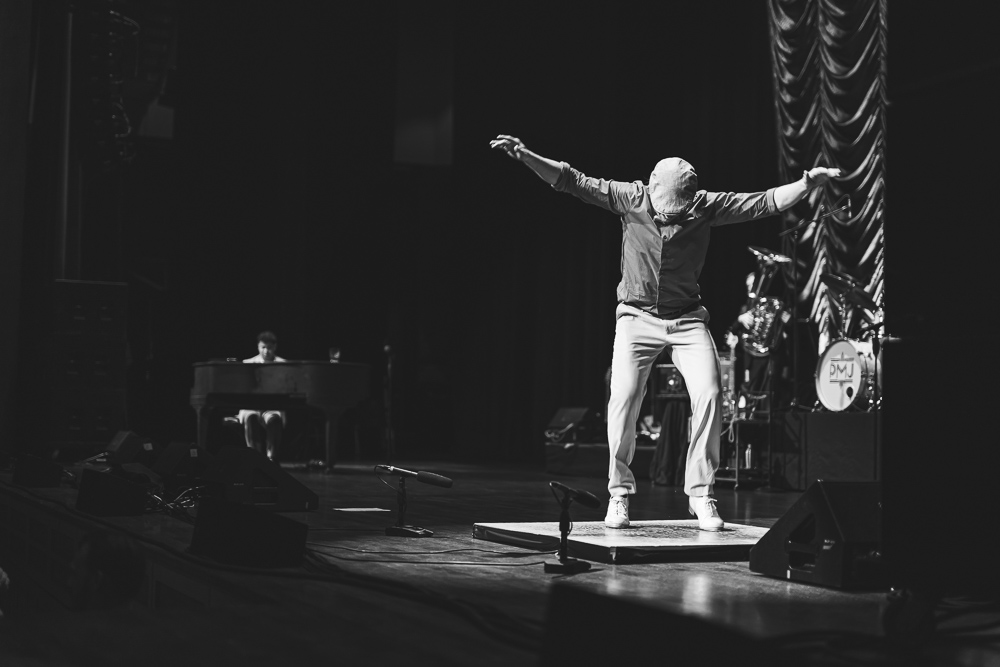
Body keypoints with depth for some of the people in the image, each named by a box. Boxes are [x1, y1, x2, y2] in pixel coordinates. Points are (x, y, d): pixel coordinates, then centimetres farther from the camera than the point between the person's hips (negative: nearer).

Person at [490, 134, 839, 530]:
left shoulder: (705, 206, -7)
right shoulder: (629, 199, -8)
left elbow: (763, 203, -8)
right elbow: (571, 181, -9)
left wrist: (808, 183, -19)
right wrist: (525, 157, -19)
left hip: (687, 319, 1)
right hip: (637, 317, -1)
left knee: (708, 394, -15)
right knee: (623, 398, -14)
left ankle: (701, 494, -4)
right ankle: (619, 494, 2)